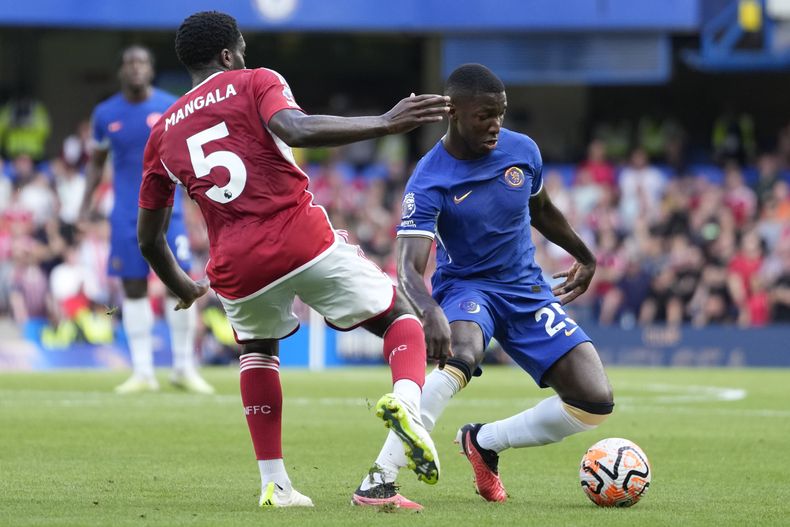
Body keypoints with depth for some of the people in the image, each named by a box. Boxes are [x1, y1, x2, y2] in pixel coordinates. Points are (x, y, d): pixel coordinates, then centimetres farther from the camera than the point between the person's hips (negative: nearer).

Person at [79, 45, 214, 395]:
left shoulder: (172, 108, -1)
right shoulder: (105, 114, 5)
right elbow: (96, 161, 15)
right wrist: (86, 203, 6)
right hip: (126, 216, 1)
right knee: (133, 288, 1)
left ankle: (184, 368, 6)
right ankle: (143, 373, 7)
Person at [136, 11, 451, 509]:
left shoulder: (162, 135, 20)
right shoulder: (254, 83, 7)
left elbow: (149, 238, 26)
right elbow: (297, 131, -17)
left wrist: (182, 287, 44)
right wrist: (385, 124, -17)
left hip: (236, 267, 4)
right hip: (303, 239, -4)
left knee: (258, 349, 34)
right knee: (401, 318, 13)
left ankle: (274, 483, 24)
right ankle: (407, 400, -22)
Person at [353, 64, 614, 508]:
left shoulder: (523, 151, -5)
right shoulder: (428, 183, -20)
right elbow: (410, 268, -31)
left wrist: (585, 257, 31)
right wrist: (431, 311, -52)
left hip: (527, 289, 5)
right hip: (465, 286, -5)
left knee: (595, 403, -10)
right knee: (462, 355, -41)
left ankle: (484, 443, 11)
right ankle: (381, 478, -37)